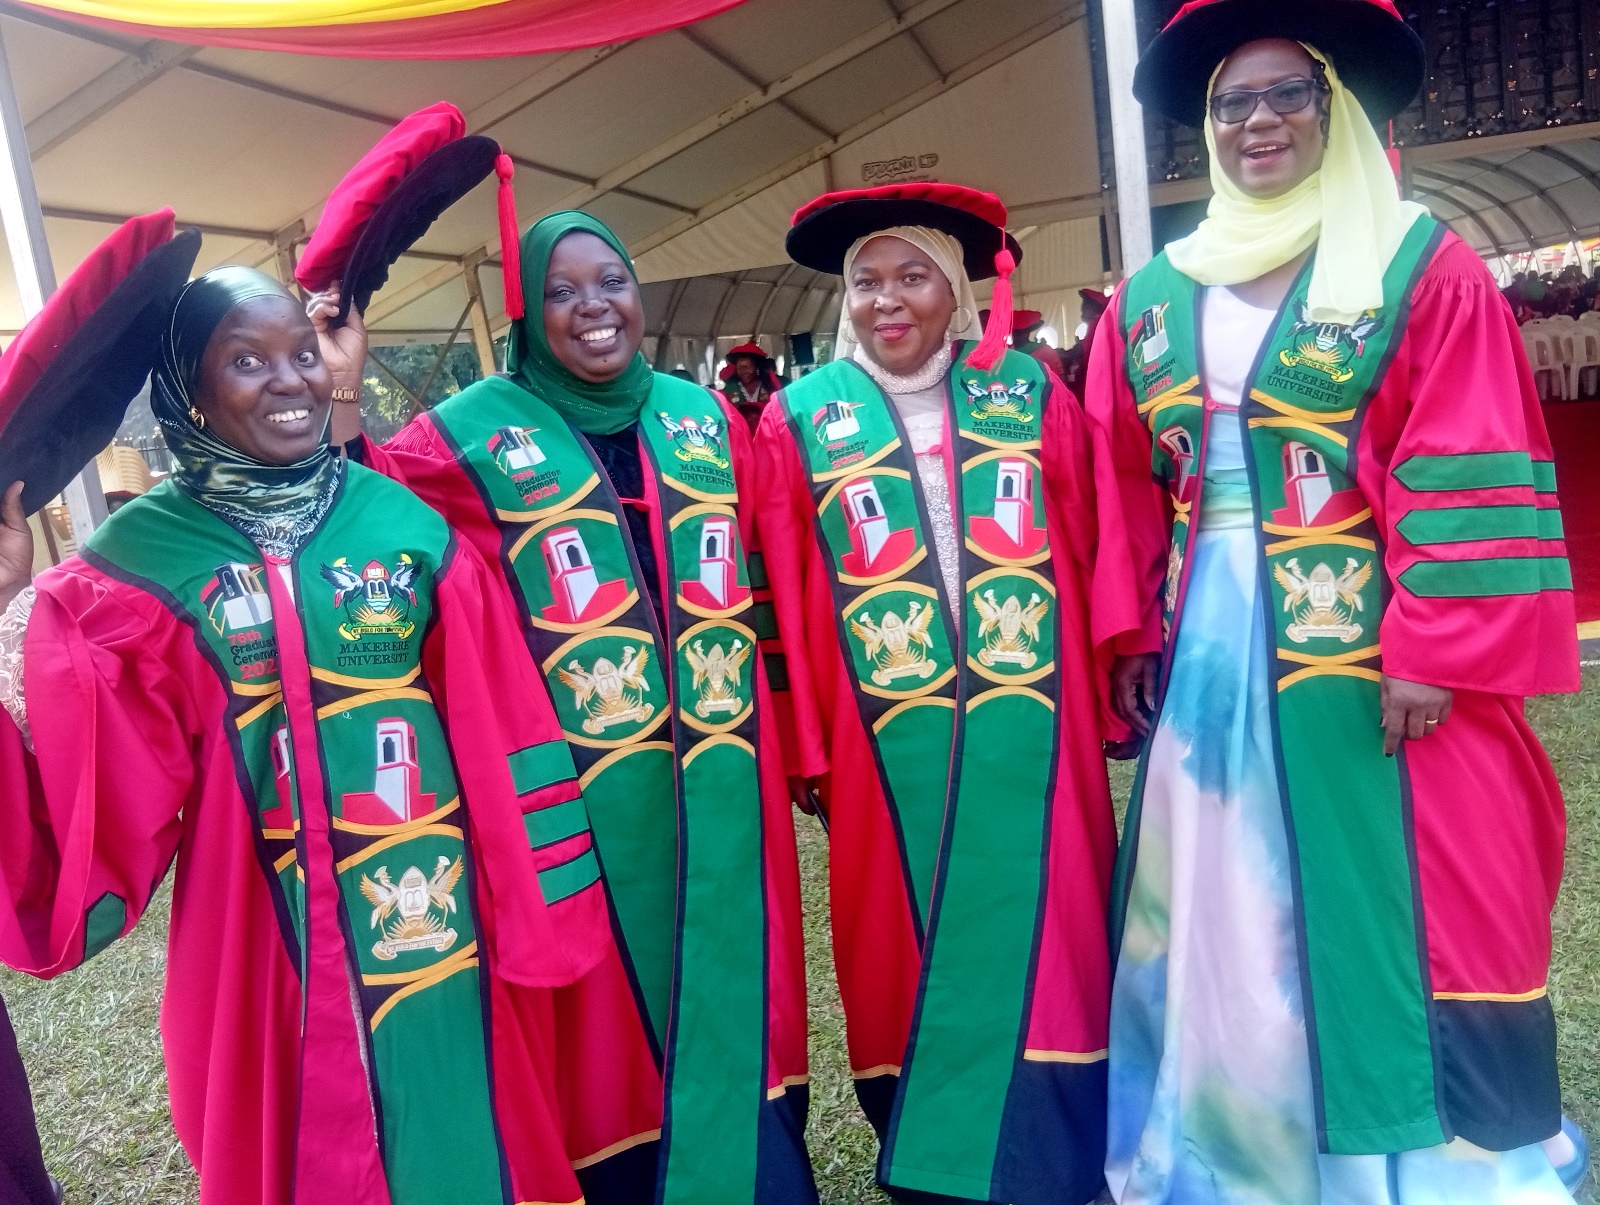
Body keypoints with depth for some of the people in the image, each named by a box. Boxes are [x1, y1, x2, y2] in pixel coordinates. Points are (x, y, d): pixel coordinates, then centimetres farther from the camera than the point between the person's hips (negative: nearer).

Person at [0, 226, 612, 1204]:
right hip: (269, 931, 0)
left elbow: (498, 725, -1)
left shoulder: (404, 522, -1)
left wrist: (532, 903, 0)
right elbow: (98, 767, -9)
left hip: (439, 912, 1)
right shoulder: (144, 558, -2)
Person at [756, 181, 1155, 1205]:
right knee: (910, 951, 10)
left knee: (1042, 943, 11)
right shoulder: (800, 421, 3)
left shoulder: (1031, 393, 7)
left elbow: (1096, 546, 7)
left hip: (1033, 731, 1)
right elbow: (787, 600, 1)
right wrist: (804, 744, 0)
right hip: (890, 745, 0)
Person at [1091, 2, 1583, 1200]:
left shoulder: (1423, 266, -1)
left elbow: (1467, 480, -8)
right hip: (1209, 660, 4)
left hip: (1373, 659, -4)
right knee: (1230, 938, 13)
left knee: (1399, 927, 5)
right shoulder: (1154, 298, 11)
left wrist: (1434, 651, -15)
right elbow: (1123, 494, 10)